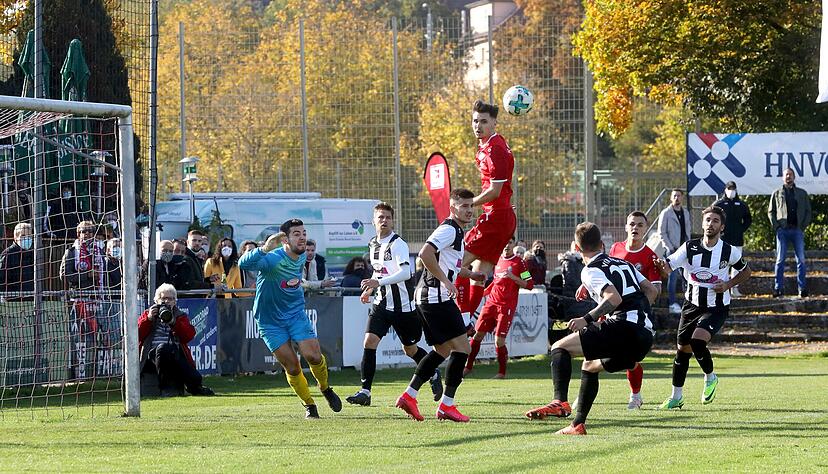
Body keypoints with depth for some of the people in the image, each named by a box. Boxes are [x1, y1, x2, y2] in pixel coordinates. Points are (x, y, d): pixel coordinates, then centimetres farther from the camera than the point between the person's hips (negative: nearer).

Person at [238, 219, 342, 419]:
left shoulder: (302, 257, -1)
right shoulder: (273, 259, -24)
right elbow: (243, 264, -42)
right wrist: (264, 249, -55)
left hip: (296, 314, 4)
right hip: (271, 320, -4)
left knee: (313, 356, -13)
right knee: (292, 366, -5)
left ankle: (326, 389, 17)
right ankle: (309, 406, 15)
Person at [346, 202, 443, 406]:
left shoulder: (398, 244, -15)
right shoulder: (373, 245, 8)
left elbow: (405, 272, -28)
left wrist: (379, 283, -37)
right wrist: (370, 290, 13)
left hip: (403, 305, -5)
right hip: (381, 303, 5)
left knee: (410, 349, 10)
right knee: (369, 342, -14)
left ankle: (434, 374, 40)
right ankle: (365, 391, -14)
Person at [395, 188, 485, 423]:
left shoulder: (457, 232, 21)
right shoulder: (448, 229, -12)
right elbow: (425, 254, -26)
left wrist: (470, 274, 22)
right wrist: (445, 280, -24)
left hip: (428, 298, 11)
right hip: (436, 297, -11)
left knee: (442, 351, 15)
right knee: (461, 348, -9)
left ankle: (409, 396, 14)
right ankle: (446, 406, -7)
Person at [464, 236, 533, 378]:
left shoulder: (519, 263, -3)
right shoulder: (497, 260, 13)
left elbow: (529, 284, -6)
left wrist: (513, 277, -18)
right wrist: (484, 292, 21)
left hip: (507, 306, -5)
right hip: (492, 302, 5)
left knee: (499, 340, -11)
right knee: (478, 334, 1)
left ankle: (502, 372, 3)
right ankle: (468, 367, 10)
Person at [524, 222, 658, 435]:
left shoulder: (591, 270, 1)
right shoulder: (623, 263, 25)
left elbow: (614, 298, -15)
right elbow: (651, 290, 23)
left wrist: (587, 319, -15)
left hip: (623, 326, -8)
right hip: (645, 336, 8)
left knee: (560, 348, -4)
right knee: (589, 366, 27)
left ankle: (560, 402, -26)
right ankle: (578, 424, 21)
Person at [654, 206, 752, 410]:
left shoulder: (730, 252, -9)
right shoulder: (690, 247, -8)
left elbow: (745, 271, 9)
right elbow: (668, 268, -15)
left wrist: (728, 284, -8)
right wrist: (663, 266, -40)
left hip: (717, 307, -3)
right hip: (692, 305, 3)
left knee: (697, 341, -25)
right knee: (683, 350, 7)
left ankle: (710, 377, 4)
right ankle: (676, 396, 22)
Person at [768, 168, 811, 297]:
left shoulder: (802, 193, 13)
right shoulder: (777, 194, 12)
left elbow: (808, 211, 11)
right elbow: (771, 211, 11)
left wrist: (803, 226, -1)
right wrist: (776, 226, -2)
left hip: (797, 230, 0)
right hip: (782, 230, 0)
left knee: (801, 259, -3)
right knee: (780, 259, -2)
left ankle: (802, 287, 0)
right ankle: (778, 288, -1)